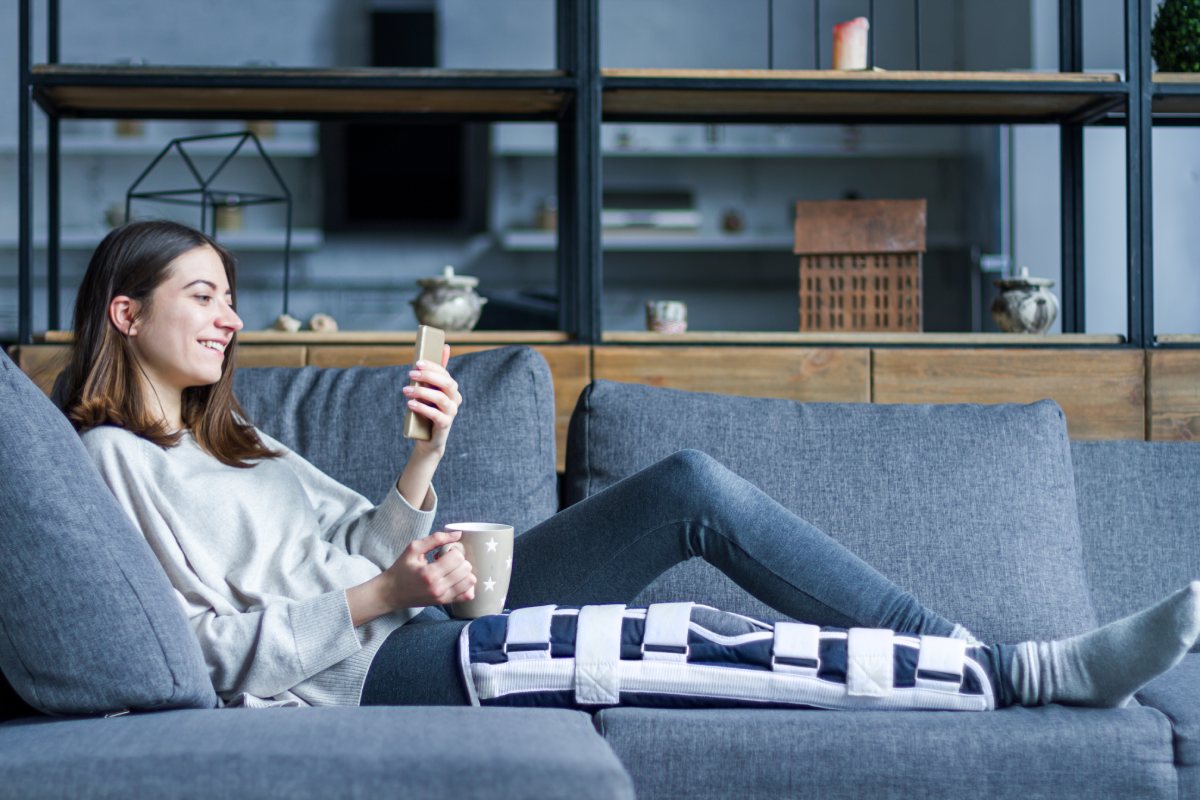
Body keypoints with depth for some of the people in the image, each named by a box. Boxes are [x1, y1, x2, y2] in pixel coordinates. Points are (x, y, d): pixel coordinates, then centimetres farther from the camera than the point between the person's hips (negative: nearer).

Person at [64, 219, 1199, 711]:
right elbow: (217, 652, -12)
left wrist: (426, 453, 1)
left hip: (421, 616, 9)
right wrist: (383, 596, -18)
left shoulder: (230, 438, 25)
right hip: (362, 673, -9)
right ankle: (1021, 674, -21)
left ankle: (1013, 658, -11)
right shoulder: (113, 457, -2)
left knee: (691, 489, -9)